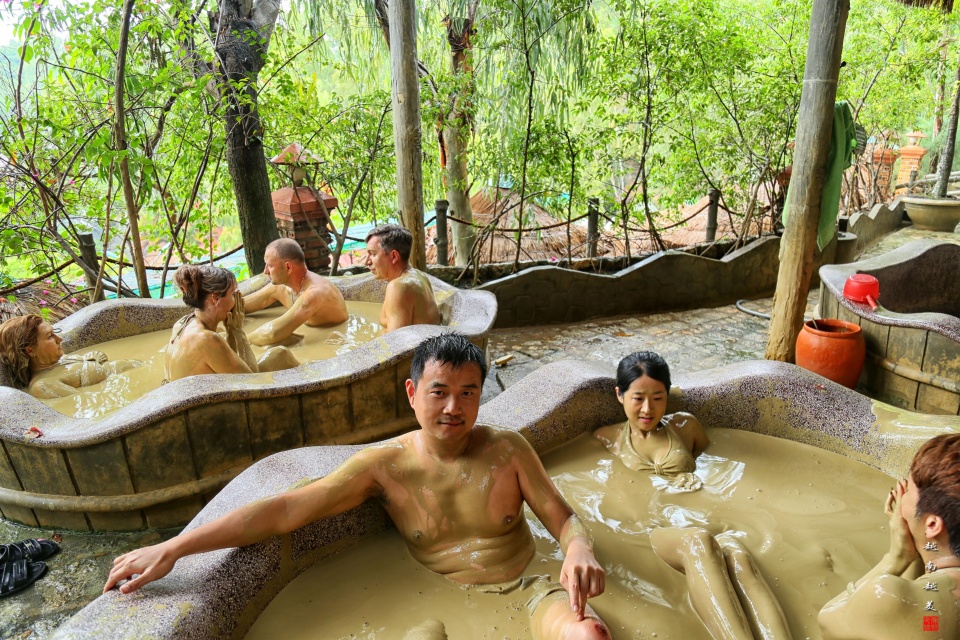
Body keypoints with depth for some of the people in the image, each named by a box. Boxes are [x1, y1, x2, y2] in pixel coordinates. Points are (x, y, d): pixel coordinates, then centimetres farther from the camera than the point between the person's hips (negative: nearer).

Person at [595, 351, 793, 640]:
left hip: (698, 517, 3)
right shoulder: (606, 438, 18)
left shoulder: (685, 425, 24)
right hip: (647, 528, -2)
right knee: (699, 542, -39)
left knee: (737, 553, -36)